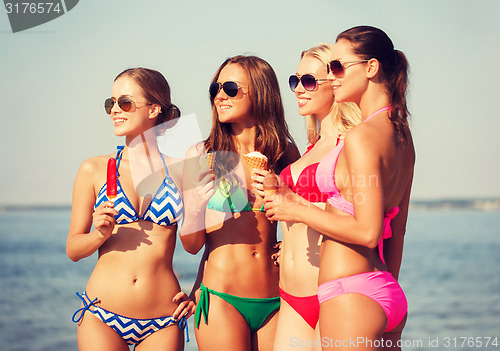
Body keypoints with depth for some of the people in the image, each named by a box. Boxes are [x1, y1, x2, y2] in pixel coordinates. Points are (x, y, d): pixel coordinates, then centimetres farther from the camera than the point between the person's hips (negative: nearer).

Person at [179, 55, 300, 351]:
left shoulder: (286, 153, 5)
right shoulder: (203, 156, -2)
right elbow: (192, 245, -2)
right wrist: (194, 203, -21)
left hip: (275, 303, 2)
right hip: (221, 299, -2)